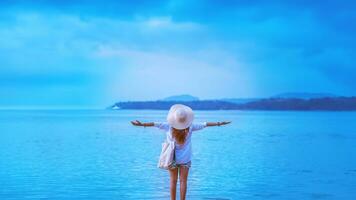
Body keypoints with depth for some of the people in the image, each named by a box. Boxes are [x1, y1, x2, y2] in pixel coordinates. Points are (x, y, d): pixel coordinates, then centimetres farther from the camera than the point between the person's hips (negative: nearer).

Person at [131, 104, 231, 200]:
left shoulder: (168, 126, -15)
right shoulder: (190, 127, -12)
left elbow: (155, 124, -12)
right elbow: (204, 124, -3)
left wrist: (141, 124, -6)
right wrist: (219, 123, 7)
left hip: (172, 159, 0)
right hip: (185, 160, 0)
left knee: (173, 181, 10)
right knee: (183, 181, 7)